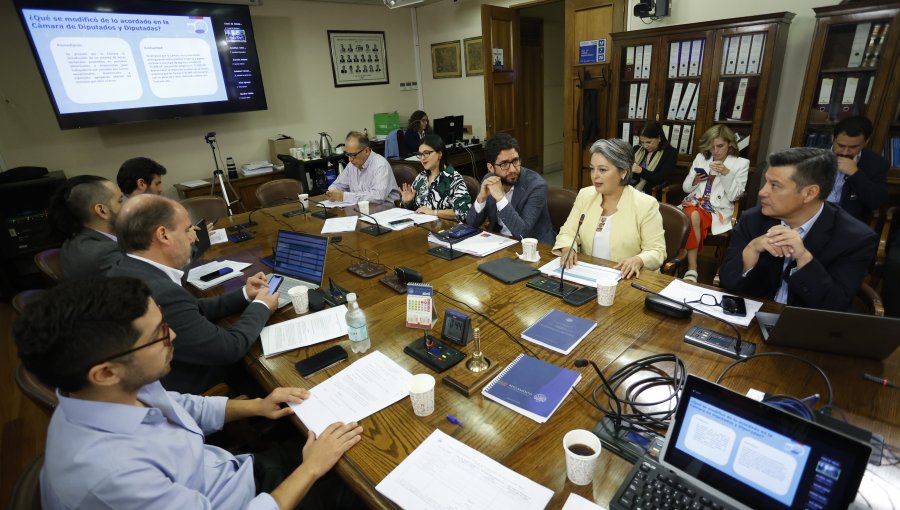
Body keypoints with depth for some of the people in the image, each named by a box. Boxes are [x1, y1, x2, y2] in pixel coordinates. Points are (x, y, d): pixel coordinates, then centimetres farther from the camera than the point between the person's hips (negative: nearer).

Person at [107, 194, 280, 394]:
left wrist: (244, 296, 7)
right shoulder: (161, 294, -33)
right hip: (187, 394, -7)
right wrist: (260, 307, -7)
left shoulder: (125, 272, -5)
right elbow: (229, 348, -23)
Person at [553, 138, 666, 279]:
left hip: (625, 280, -3)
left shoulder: (646, 204, -4)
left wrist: (638, 261, -25)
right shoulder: (585, 195, 8)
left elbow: (657, 251, -3)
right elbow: (567, 232, 8)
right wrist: (567, 248, -14)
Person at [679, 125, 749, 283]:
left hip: (718, 209, -2)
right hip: (694, 202, 2)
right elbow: (685, 187, 17)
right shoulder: (700, 158, 16)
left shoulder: (741, 163, 7)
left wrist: (726, 174, -12)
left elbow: (733, 196, -1)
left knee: (694, 218, -35)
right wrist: (694, 181, -5)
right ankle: (692, 269, -35)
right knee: (693, 216, -36)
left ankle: (691, 269, -30)